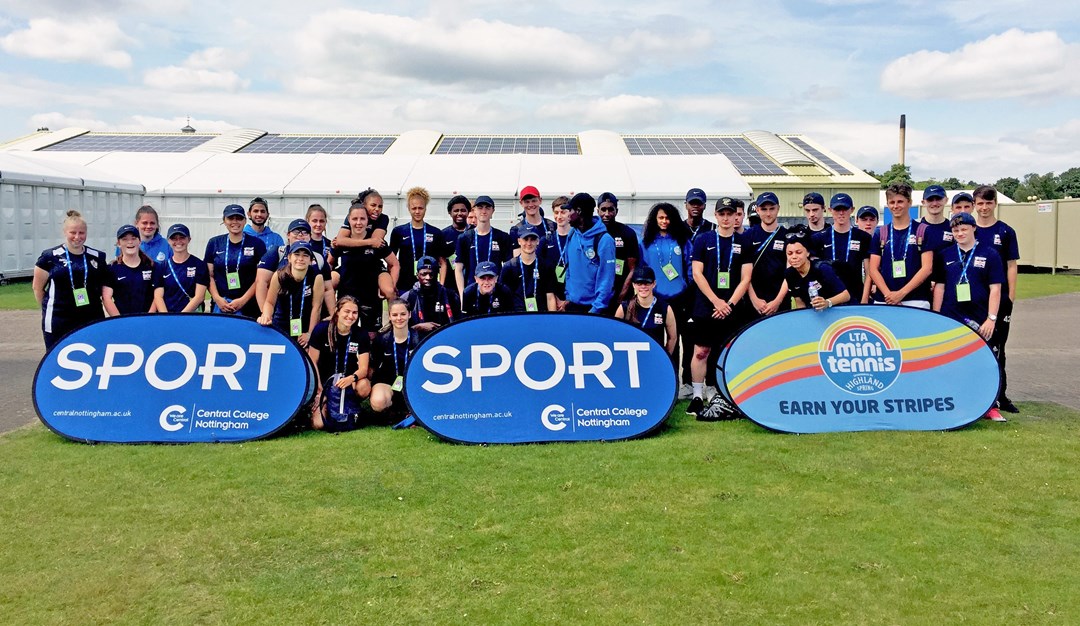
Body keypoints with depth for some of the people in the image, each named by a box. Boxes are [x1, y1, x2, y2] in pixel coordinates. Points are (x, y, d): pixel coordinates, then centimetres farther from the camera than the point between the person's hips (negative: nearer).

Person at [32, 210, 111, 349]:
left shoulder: (97, 257, 8)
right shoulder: (50, 257, -1)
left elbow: (105, 285, 15)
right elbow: (37, 287, 4)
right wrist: (49, 308, 8)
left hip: (92, 321, 3)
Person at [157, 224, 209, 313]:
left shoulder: (199, 265, 5)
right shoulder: (162, 266, 13)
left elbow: (199, 296, -2)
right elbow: (158, 296, 6)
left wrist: (181, 316, -10)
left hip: (192, 314, -2)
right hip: (166, 313, 2)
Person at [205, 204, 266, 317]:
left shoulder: (257, 244, 3)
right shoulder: (214, 243, 11)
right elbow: (210, 276, 10)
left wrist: (243, 300, -9)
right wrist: (217, 298, -5)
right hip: (220, 305, 2)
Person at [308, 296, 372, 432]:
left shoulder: (361, 335, -6)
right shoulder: (322, 329, -9)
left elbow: (363, 368, -12)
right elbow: (313, 362, -5)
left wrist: (351, 378, -34)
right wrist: (319, 389, -12)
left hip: (348, 381, 2)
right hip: (324, 381, -1)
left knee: (364, 386, -34)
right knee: (317, 424, -21)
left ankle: (350, 408, -1)